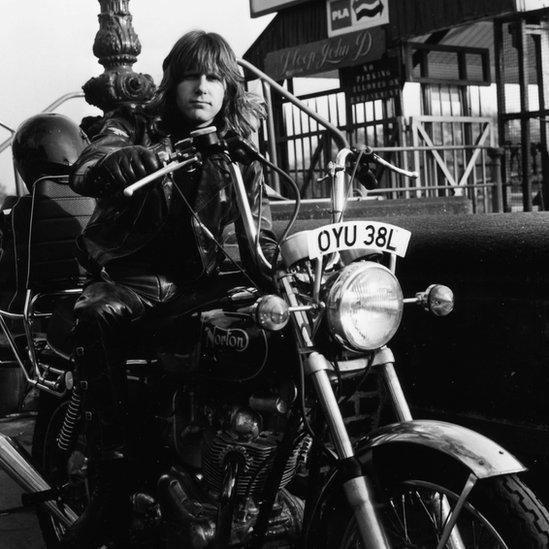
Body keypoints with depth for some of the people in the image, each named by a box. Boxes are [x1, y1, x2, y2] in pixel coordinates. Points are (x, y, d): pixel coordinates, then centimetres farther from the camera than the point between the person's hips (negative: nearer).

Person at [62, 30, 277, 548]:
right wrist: (160, 155, -40)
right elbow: (85, 172, -20)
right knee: (95, 316, -36)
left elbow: (258, 238, 8)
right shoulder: (135, 126, 2)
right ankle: (113, 483, -34)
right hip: (130, 273, -3)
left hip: (196, 281, 4)